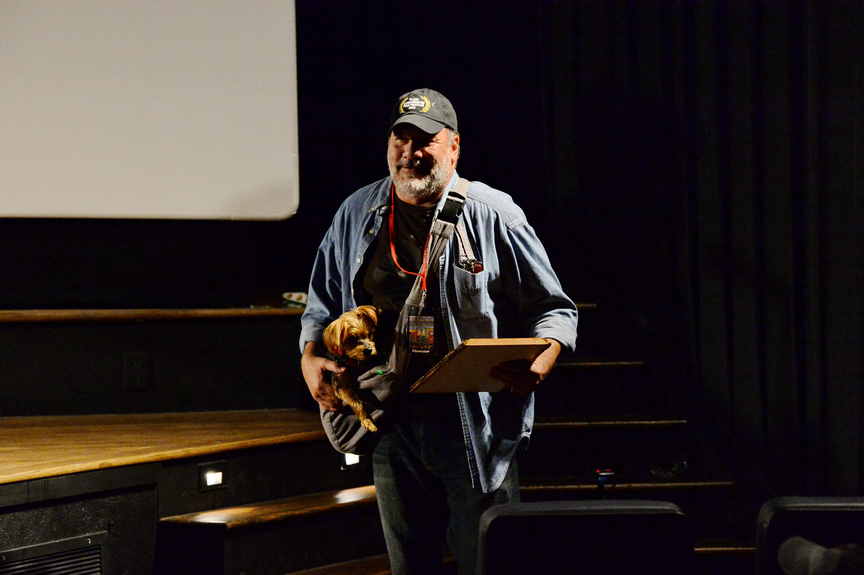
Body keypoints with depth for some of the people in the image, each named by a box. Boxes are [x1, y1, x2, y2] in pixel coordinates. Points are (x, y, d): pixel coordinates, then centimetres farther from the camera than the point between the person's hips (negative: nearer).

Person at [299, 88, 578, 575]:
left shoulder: (493, 213, -2)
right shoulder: (357, 214, 11)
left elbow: (553, 309, 2)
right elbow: (323, 305, 22)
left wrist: (542, 360, -18)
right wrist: (311, 356, 3)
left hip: (475, 426, -4)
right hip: (393, 426, 4)